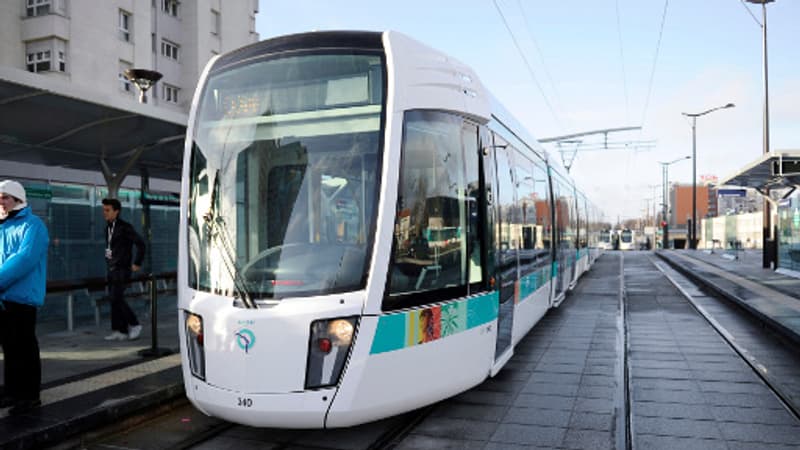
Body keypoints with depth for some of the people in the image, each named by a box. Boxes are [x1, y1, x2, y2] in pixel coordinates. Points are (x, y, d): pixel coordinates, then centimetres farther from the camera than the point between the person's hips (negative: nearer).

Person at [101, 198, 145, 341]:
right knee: (115, 300, 7)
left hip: (121, 269, -8)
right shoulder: (108, 227, 13)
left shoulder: (124, 227, -11)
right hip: (112, 269, 8)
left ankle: (134, 325, 0)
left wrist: (137, 263, -14)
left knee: (117, 298, -13)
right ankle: (121, 331, 11)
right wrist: (109, 259, 17)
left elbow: (140, 243, -16)